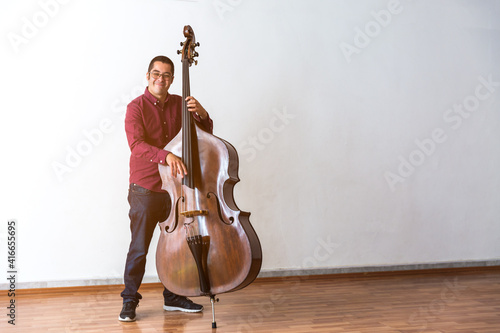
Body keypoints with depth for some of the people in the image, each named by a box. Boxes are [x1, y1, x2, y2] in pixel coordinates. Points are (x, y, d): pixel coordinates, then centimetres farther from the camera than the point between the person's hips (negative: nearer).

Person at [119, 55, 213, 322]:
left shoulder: (180, 104, 7)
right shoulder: (136, 107, -6)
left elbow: (205, 134, 6)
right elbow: (137, 144, -22)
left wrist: (201, 114, -14)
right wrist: (165, 155, -38)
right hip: (145, 189, -4)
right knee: (139, 247, 3)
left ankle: (173, 298, 29)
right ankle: (129, 299, 20)